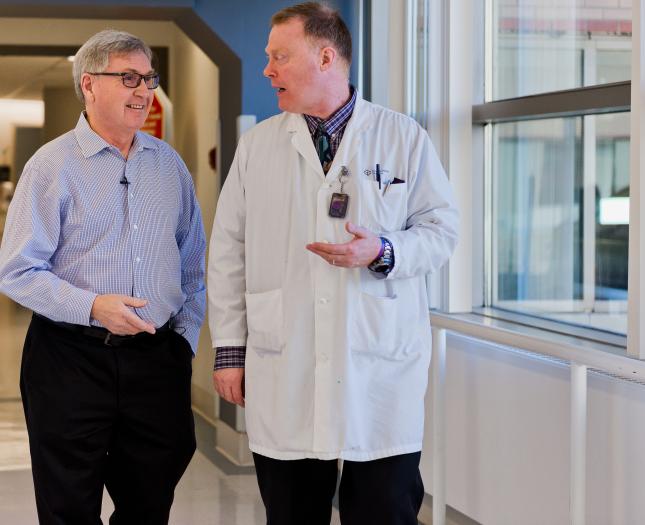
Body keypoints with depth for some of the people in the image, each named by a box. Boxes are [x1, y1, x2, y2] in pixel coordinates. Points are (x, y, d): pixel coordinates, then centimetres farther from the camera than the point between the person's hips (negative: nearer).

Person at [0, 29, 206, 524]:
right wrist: (92, 306, -19)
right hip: (71, 358, -4)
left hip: (157, 358, 4)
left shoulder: (169, 163, 10)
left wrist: (185, 336, 9)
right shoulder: (52, 165, -5)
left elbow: (193, 265, 17)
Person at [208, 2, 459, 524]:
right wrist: (229, 349, 5)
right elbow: (228, 253, 9)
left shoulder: (404, 138, 3)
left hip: (381, 368, -2)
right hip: (282, 375, 2)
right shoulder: (257, 145, 9)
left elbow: (441, 230, 4)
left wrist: (382, 252, -16)